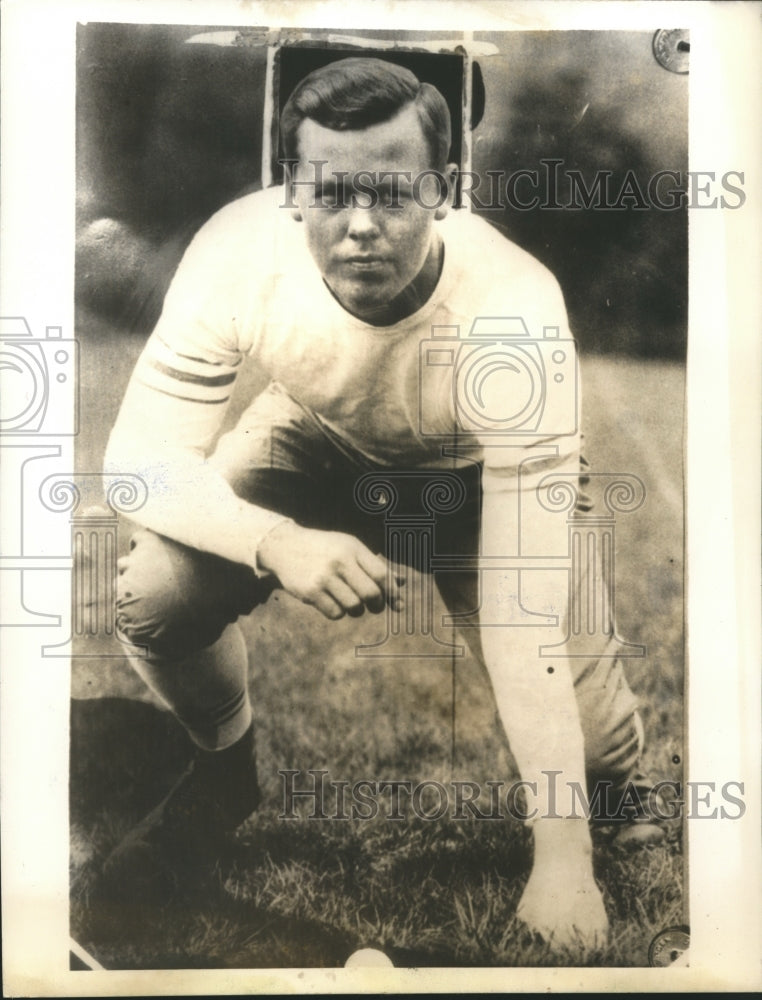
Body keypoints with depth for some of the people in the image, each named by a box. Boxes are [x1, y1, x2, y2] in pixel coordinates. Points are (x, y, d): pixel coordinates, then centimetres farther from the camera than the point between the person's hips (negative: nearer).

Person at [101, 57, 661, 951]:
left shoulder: (514, 312, -37)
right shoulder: (239, 253, -30)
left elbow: (529, 607, -37)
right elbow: (144, 454, -25)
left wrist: (560, 857, -34)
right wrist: (278, 542, -46)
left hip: (473, 473, -1)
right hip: (313, 442, 2)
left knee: (599, 743, -16)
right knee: (152, 595, -21)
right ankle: (226, 767, 13)